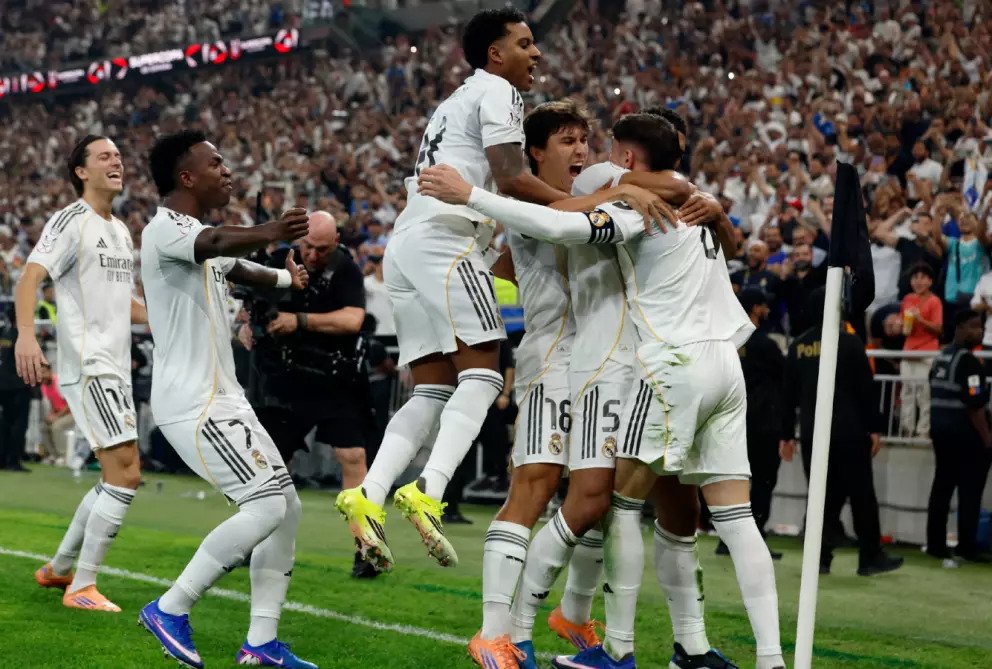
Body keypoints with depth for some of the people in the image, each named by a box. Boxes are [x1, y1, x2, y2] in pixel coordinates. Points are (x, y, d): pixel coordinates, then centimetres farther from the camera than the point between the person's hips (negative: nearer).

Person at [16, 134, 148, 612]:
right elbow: (30, 277, -19)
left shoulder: (121, 231, 18)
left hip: (115, 369, 9)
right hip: (87, 366, -9)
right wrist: (26, 333, -35)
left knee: (115, 477, 14)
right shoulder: (71, 221, -8)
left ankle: (59, 568, 28)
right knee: (126, 472, -15)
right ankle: (82, 587, -8)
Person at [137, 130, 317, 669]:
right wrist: (270, 234, -58)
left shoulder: (198, 232, 17)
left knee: (286, 504, 7)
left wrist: (287, 277, 59)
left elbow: (234, 266, 41)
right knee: (265, 505, -17)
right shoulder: (165, 230, -14)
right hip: (192, 403, -10)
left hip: (223, 398, 10)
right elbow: (216, 244, -39)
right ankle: (170, 610, -5)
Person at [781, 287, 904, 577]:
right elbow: (866, 388, -7)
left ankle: (820, 557, 2)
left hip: (812, 434, 4)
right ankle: (870, 558, 6)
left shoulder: (798, 346, 7)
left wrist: (787, 434, 15)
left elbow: (788, 393, 10)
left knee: (822, 496, 8)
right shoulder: (849, 342, -5)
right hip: (849, 433, -4)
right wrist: (874, 428, -2)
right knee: (862, 495, 3)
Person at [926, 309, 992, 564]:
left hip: (940, 430, 9)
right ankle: (967, 548, -3)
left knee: (941, 488, 10)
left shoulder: (941, 358, 13)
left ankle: (936, 544, 12)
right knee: (970, 492, -4)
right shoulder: (968, 361, -16)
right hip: (965, 434, -9)